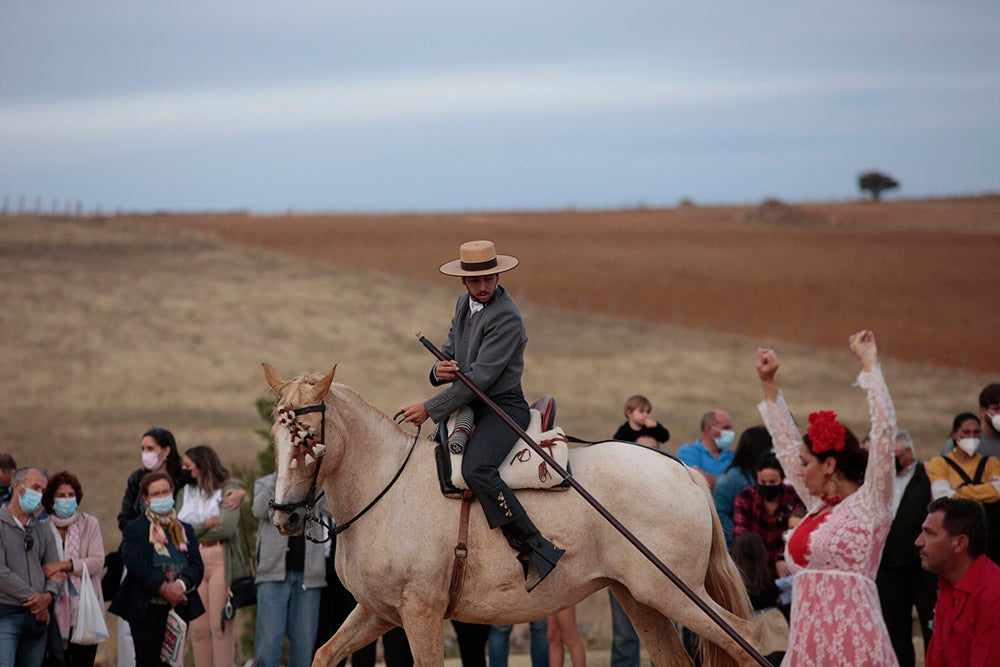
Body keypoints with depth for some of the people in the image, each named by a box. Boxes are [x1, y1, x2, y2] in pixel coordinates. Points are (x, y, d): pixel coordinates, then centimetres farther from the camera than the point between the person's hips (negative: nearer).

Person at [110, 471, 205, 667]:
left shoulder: (185, 530, 16)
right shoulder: (134, 529, 3)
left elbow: (197, 565, 5)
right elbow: (135, 563, -12)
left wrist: (181, 584, -16)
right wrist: (163, 588, -22)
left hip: (179, 606, 4)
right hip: (147, 609, -4)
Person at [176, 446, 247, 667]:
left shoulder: (228, 489, 1)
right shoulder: (185, 491, 15)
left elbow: (227, 527, -12)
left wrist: (193, 531, -2)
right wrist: (206, 525, -9)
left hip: (221, 562, -4)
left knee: (220, 627, -8)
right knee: (199, 629, 1)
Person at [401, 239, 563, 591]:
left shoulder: (506, 317, -18)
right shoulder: (465, 304, 11)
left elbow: (480, 377, -21)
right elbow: (450, 348, 18)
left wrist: (430, 408, -19)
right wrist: (440, 369, -9)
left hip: (503, 407, -10)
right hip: (471, 405, 10)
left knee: (476, 469, -33)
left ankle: (536, 549, -33)